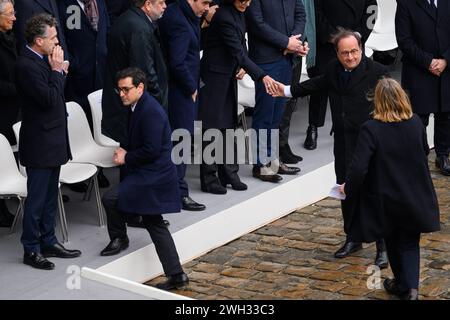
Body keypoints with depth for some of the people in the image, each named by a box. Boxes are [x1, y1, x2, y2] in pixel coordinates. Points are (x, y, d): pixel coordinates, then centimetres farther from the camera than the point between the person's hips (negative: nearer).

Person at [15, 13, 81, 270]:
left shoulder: (42, 61, 9)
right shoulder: (27, 65, -20)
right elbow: (49, 99, -24)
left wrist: (59, 71, 1)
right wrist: (57, 70, -16)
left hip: (53, 140, 9)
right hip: (39, 143, -9)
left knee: (50, 196, 16)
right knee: (37, 199, -1)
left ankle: (48, 242, 26)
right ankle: (31, 250, 8)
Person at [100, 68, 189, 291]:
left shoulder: (151, 112, -19)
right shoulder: (139, 107, 11)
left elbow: (151, 151, -23)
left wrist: (126, 157, -12)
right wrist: (125, 151, 4)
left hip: (152, 177, -11)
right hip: (152, 174, 11)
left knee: (110, 198, -14)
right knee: (154, 224, 13)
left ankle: (119, 239, 12)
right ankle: (175, 275, 15)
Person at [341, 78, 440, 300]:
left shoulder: (371, 129, -22)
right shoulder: (416, 123, -8)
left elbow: (358, 167, -24)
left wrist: (348, 188, -7)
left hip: (386, 200, -2)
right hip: (415, 197, 2)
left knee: (393, 242, 19)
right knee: (410, 244, 13)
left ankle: (403, 286, 32)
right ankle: (410, 287, -2)